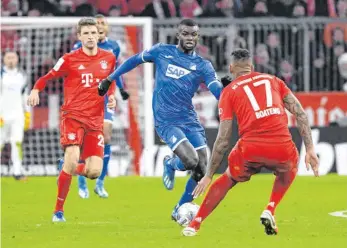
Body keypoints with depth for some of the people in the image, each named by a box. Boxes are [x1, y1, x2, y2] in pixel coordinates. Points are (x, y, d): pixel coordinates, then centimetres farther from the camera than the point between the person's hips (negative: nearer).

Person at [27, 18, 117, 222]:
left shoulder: (109, 58, 7)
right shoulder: (70, 59, -4)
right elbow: (48, 77, 5)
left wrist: (111, 95, 5)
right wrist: (36, 90, -14)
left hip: (95, 119, 4)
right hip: (73, 115, -4)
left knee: (94, 171, -6)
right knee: (72, 158, -23)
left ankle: (69, 172, 31)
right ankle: (58, 211, -8)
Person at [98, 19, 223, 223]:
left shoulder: (203, 66, 2)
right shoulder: (162, 52, 2)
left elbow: (220, 93, -8)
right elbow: (135, 60, 17)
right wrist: (110, 79, 18)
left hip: (190, 120, 3)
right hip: (166, 121, -3)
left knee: (202, 169, -6)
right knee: (190, 161, -23)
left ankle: (180, 210, 17)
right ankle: (170, 164, 15)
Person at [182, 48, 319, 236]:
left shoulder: (229, 91, 13)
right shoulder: (273, 81, 20)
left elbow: (223, 140, 8)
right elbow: (300, 114, 10)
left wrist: (208, 175, 13)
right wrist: (310, 149, 11)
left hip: (250, 150, -1)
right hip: (282, 149, 1)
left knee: (228, 178, 29)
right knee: (288, 170, 36)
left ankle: (195, 224, 23)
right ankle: (269, 211, 14)